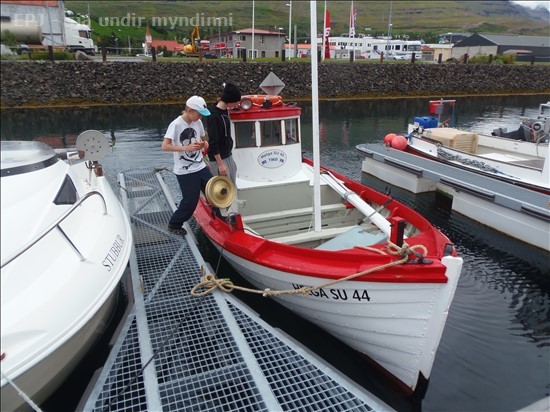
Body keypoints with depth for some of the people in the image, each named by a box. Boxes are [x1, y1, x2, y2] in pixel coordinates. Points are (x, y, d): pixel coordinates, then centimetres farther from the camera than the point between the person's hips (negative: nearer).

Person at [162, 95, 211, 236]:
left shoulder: (198, 123, 5)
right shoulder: (176, 124, -15)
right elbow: (165, 146, -21)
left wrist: (204, 144, -3)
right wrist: (186, 148, -31)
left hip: (201, 167, 6)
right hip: (185, 172, -6)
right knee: (190, 201, -1)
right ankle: (174, 225, 22)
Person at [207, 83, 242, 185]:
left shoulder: (225, 111, 5)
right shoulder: (214, 116, -21)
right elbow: (213, 142, -21)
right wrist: (220, 164, -21)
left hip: (228, 156, 9)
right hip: (218, 159, -9)